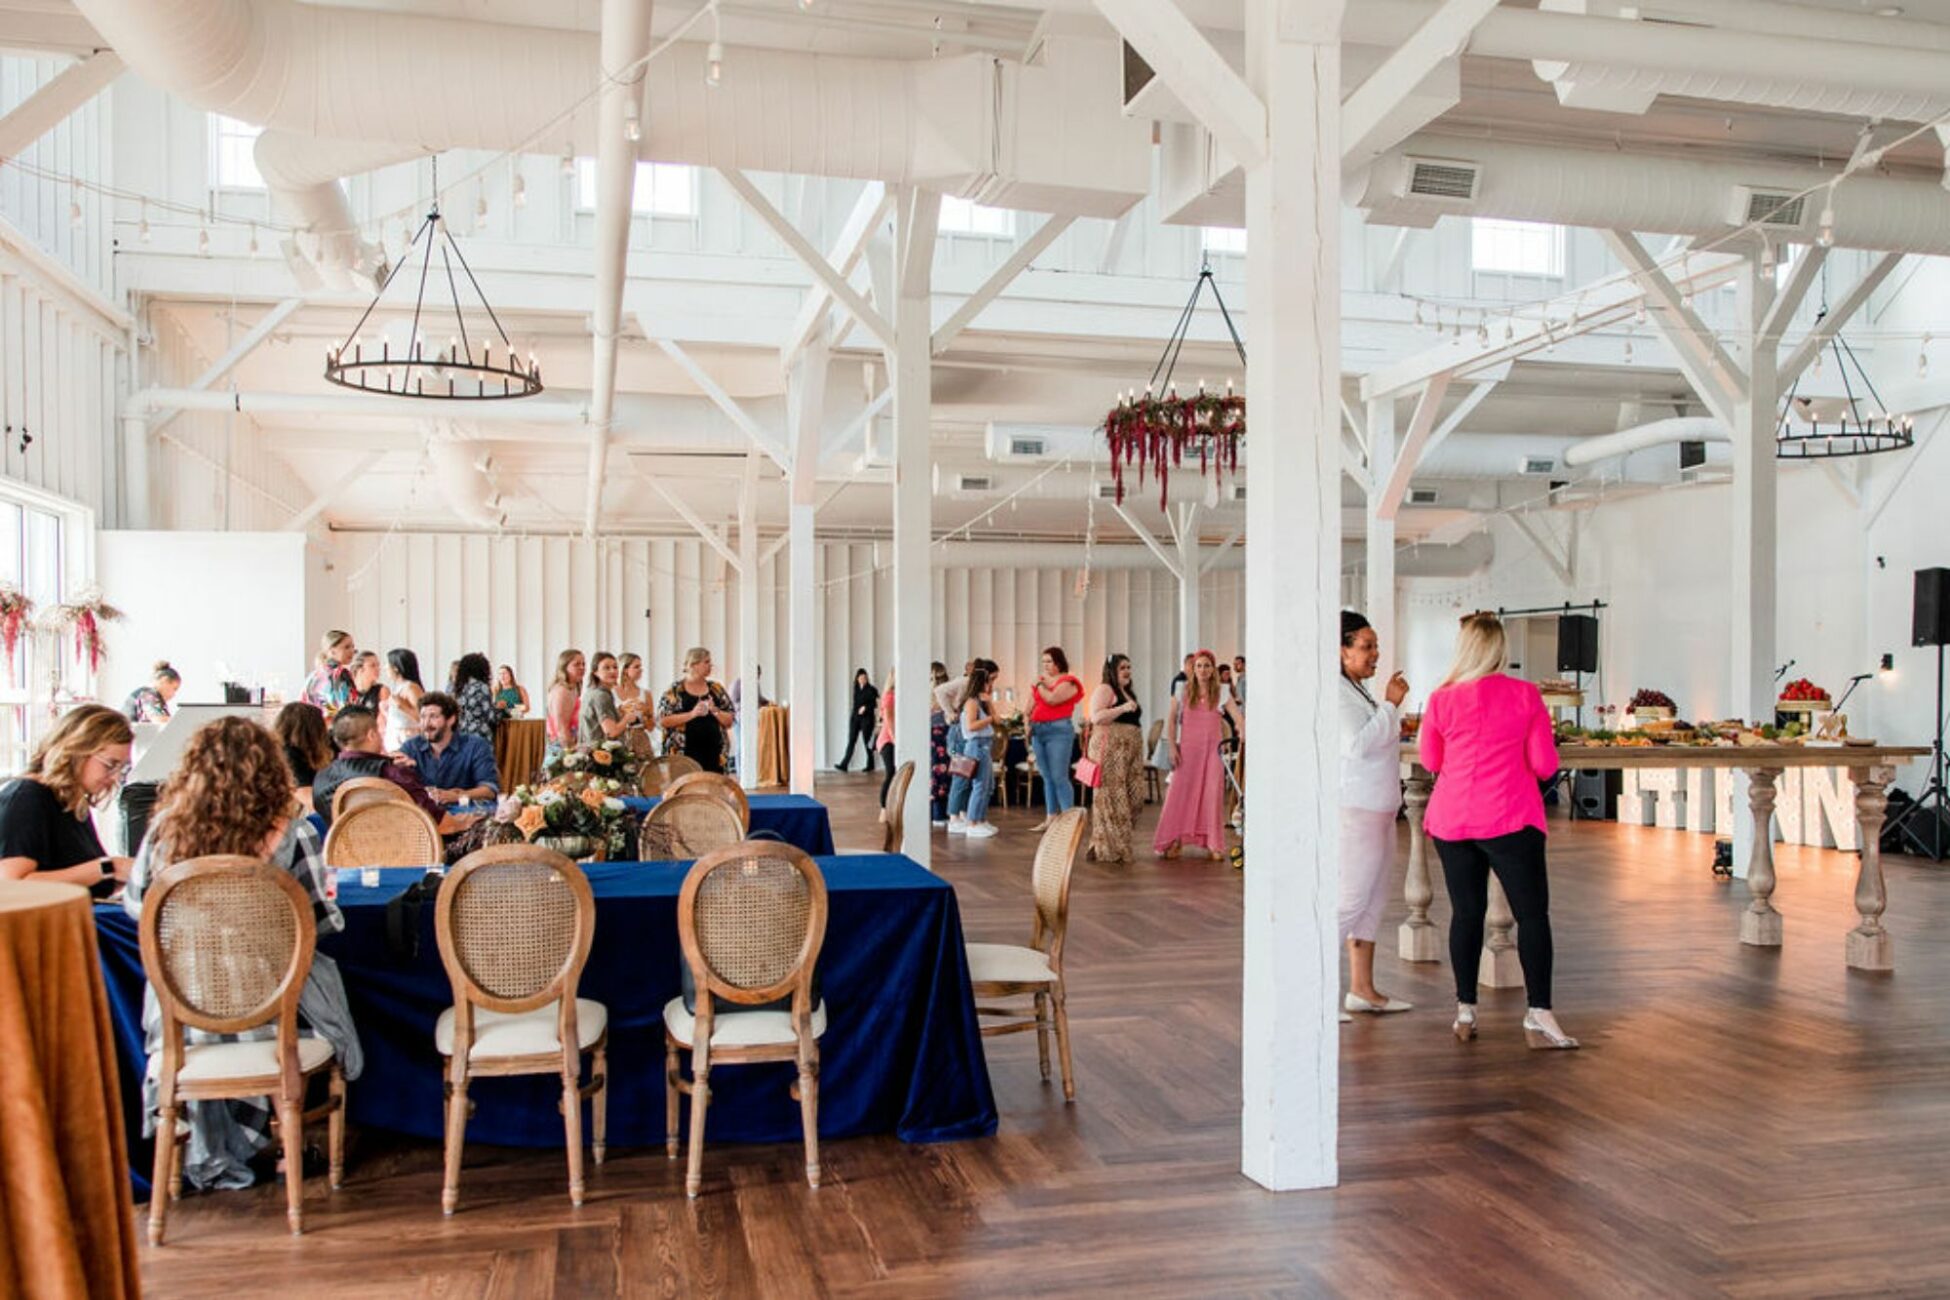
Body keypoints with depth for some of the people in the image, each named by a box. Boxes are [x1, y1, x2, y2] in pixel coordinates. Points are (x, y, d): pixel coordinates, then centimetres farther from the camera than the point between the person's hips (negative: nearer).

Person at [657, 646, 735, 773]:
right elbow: (662, 720, -6)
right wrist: (692, 714, -13)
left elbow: (730, 721, 11)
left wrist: (715, 711, -7)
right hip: (684, 753, -3)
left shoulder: (716, 689, 12)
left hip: (713, 753, 3)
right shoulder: (675, 690, 2)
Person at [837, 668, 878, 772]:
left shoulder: (871, 690, -3)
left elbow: (875, 704, -7)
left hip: (867, 718, -5)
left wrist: (865, 707, -20)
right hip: (855, 717, 5)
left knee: (867, 741, 0)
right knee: (851, 741, -1)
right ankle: (844, 765, -6)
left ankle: (870, 765, 12)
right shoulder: (856, 689, 11)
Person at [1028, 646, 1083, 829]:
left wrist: (1039, 685, -4)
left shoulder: (1067, 682, -4)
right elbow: (1031, 706, 20)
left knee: (1059, 777, -10)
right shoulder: (1041, 680, 15)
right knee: (1047, 778, 9)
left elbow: (1052, 699, -19)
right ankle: (1050, 819, 12)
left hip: (1058, 730, -7)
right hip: (1038, 730, 7)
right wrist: (1028, 723, 6)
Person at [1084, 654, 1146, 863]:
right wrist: (1123, 708, -22)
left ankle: (1120, 844, 11)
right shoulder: (1104, 689, -4)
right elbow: (1096, 717, -18)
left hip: (1130, 749, 9)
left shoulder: (1126, 693, 24)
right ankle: (1105, 848, -4)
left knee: (1134, 797, 2)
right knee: (1111, 797, -10)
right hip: (1110, 748, -9)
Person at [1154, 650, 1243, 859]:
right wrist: (1172, 746, -3)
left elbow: (1238, 718, -6)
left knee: (1212, 795, 0)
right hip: (1187, 749, 0)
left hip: (1212, 750, 0)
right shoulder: (1183, 691, 4)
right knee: (1180, 794, 0)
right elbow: (1171, 719, 5)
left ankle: (1213, 844, 10)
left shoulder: (1221, 694, 3)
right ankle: (1174, 841, 9)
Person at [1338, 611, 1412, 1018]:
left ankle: (1362, 990, 20)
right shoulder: (1335, 692, -15)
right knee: (1351, 900, -9)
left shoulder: (1358, 690, 17)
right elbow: (1357, 744, -24)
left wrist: (1392, 707, 13)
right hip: (1354, 810, -10)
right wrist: (1390, 705, -18)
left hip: (1377, 808, 11)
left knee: (1373, 899, 12)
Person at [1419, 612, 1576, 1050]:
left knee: (1466, 912, 10)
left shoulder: (1441, 700, -2)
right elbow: (1545, 764, -2)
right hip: (1509, 819, -2)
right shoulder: (1525, 695, -4)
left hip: (1451, 821, 2)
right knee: (1532, 913, 2)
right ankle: (1539, 1013, -5)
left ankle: (1465, 1011, 14)